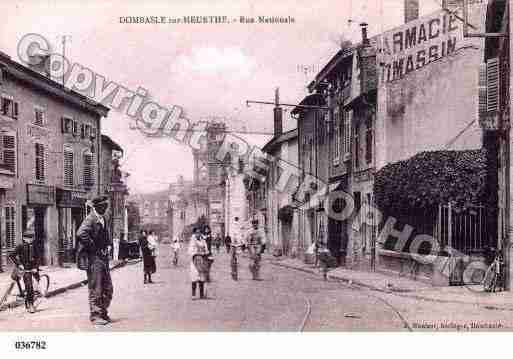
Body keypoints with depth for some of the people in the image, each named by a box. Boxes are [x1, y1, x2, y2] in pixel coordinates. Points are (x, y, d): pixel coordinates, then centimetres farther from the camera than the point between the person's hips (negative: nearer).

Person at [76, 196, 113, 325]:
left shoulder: (102, 219, 15)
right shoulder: (90, 219, -13)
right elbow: (81, 234, -29)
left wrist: (108, 245, 14)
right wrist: (93, 248, -21)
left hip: (103, 257, 9)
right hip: (94, 258, -9)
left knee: (108, 288, 12)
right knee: (95, 289, -3)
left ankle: (103, 313, 23)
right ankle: (95, 315, 4)